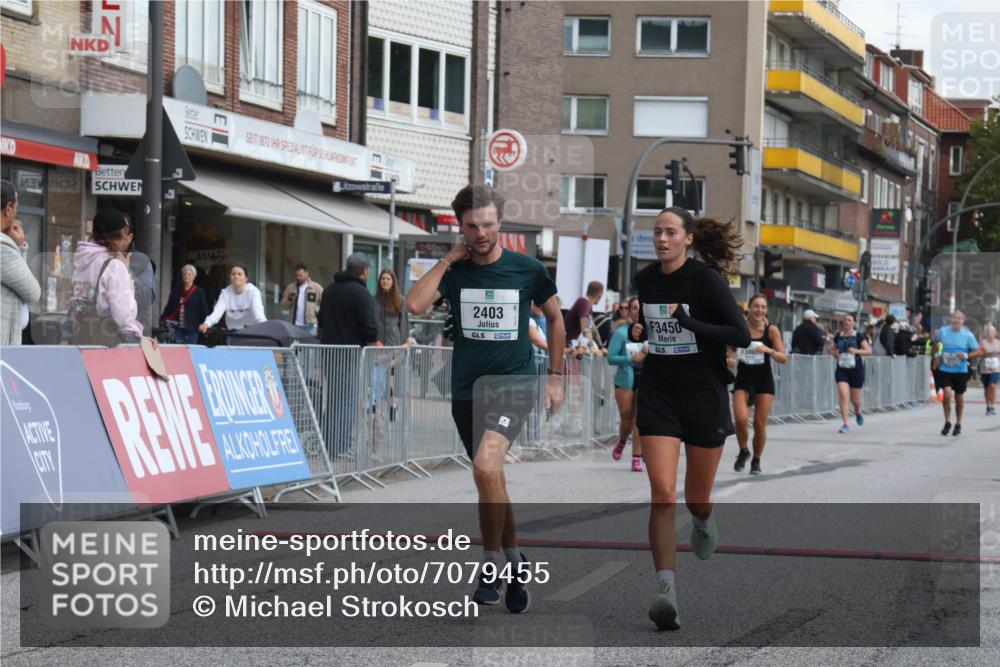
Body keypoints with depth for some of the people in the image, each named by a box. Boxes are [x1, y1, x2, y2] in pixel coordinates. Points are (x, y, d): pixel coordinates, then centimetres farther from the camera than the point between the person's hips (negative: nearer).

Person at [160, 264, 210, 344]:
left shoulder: (199, 292, 1)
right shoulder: (176, 290, 11)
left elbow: (204, 310, 0)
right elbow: (169, 307, 13)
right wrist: (162, 319, 3)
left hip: (191, 329, -2)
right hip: (177, 328, 2)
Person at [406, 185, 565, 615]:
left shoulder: (527, 269, -3)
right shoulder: (454, 271, 0)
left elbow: (554, 318, 12)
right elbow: (415, 304, -17)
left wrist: (555, 376, 11)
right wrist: (447, 260, -11)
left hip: (514, 384, -4)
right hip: (467, 389, 4)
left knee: (486, 466, -25)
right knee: (492, 480, 13)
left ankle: (491, 562, -10)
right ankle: (514, 563, 30)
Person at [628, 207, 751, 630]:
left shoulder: (706, 278, -11)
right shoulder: (645, 279, 5)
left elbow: (742, 336, -16)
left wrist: (692, 324, -25)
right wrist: (637, 331, 3)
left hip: (704, 397, -3)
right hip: (658, 395, 3)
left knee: (697, 499, 11)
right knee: (662, 492, -15)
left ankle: (703, 522, 51)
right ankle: (666, 592, -20)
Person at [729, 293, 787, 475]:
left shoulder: (772, 330, -4)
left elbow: (784, 358, -6)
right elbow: (732, 350, 10)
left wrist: (769, 350, -23)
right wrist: (731, 359, -12)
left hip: (764, 380, 0)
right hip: (743, 379, 0)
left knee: (760, 424, 1)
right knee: (741, 418, -17)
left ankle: (756, 461, 22)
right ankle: (743, 451, 12)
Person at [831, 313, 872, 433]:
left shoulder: (859, 336, -3)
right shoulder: (838, 337, 7)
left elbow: (869, 351, -8)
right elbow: (833, 350, 22)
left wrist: (856, 351, -23)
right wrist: (834, 353, 0)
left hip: (856, 370, -2)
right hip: (841, 370, 2)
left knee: (855, 399, 8)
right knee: (843, 395, -14)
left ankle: (858, 412, 44)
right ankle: (845, 424, -12)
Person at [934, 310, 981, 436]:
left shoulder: (968, 335, -5)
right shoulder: (943, 331, -1)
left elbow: (979, 352, -3)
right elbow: (935, 342, 20)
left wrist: (967, 356, -19)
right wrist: (937, 356, 8)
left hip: (961, 371, 0)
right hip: (945, 369, 0)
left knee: (959, 397, 11)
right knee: (947, 394, -18)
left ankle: (958, 425, 29)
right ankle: (947, 422, 1)